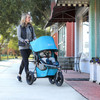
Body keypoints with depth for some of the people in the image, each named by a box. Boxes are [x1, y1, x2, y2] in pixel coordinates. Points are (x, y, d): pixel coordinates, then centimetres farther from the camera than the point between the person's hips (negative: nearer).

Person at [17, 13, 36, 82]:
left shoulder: (31, 27, 10)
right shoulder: (20, 27, -3)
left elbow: (34, 36, 9)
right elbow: (19, 37, -8)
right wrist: (24, 40, -26)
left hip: (29, 46, 4)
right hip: (22, 47, -4)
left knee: (24, 61, 11)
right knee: (26, 61, -11)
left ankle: (19, 75, 22)